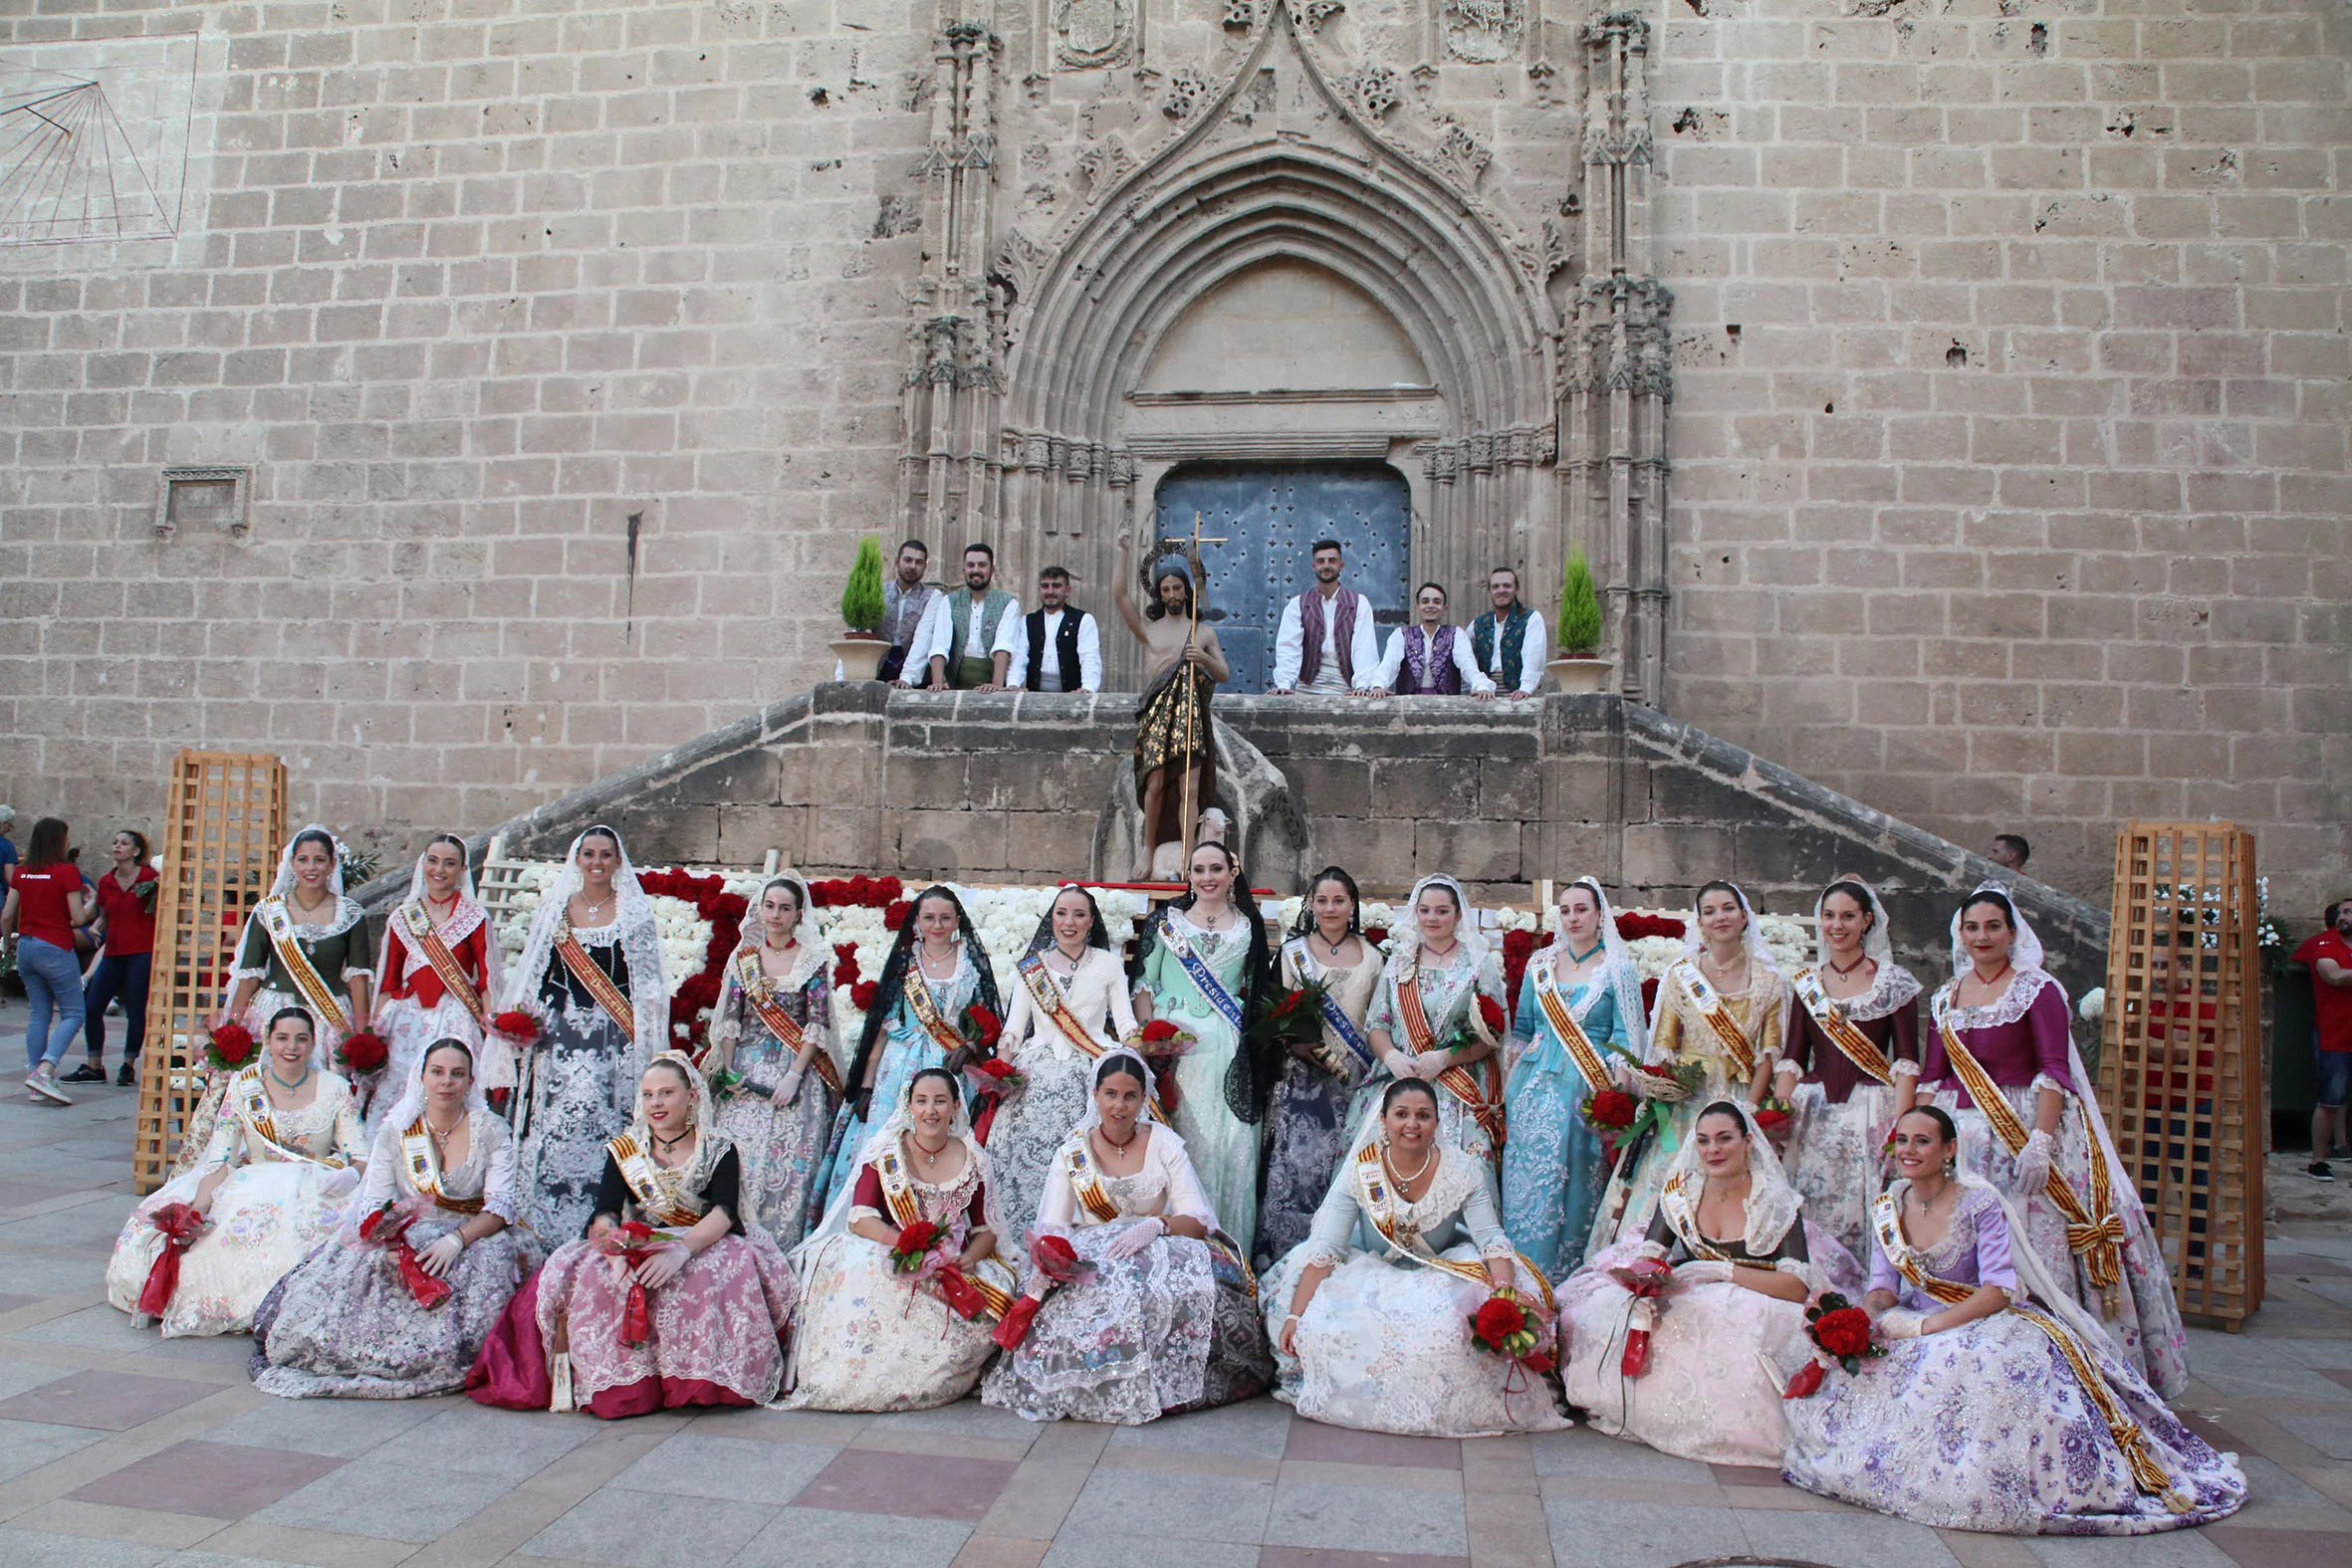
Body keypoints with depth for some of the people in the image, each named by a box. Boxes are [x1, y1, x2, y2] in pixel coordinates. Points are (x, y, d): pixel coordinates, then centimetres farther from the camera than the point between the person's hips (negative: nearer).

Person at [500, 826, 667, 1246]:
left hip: (613, 1039, -2)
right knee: (553, 1128, -2)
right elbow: (533, 972, 15)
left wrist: (645, 1039, -4)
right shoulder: (554, 907, 11)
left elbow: (649, 983, 3)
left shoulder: (635, 912, 4)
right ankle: (549, 1232, 7)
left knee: (603, 1126, -8)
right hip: (559, 1037, 2)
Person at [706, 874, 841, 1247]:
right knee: (739, 1159, -3)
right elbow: (729, 1018, 8)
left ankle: (783, 1251, 0)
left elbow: (817, 1024, -5)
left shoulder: (813, 960, 0)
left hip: (795, 1067, -3)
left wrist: (793, 1075, -13)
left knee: (789, 1162, -6)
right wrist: (727, 1071, -4)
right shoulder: (744, 957, 10)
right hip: (746, 1071, 3)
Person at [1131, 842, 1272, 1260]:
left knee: (1229, 1140, -1)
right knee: (1174, 1136, -2)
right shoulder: (1166, 920, 7)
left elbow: (1258, 990, 13)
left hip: (1229, 1048, 1)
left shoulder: (1248, 926, 11)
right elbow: (1144, 983, 5)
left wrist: (1253, 1040, 2)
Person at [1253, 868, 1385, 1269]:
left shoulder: (1371, 957, 12)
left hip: (1355, 1079, 2)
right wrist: (1299, 1044, -15)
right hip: (1303, 1077, -2)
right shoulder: (1293, 951, 6)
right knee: (1296, 1163, -7)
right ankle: (1283, 1251, 3)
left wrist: (1375, 1066, 3)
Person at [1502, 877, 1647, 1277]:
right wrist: (1508, 1085, 10)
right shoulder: (1540, 965, 12)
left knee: (1573, 1182, -5)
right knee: (1525, 1178, 1)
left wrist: (1618, 1096, -13)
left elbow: (1626, 1040, -2)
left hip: (1586, 1087, -4)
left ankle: (1564, 1278, 6)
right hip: (1535, 1083, 4)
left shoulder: (1618, 969, 1)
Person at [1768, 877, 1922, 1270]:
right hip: (1814, 1115, 2)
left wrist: (1899, 1125, -13)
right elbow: (1792, 1056, 8)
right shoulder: (1805, 982, 11)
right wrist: (1779, 1108, -7)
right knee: (1813, 1219, 0)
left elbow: (1907, 1060, -2)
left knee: (1867, 1216, -4)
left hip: (1872, 1114, -2)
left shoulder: (1895, 981, 2)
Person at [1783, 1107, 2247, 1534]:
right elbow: (1883, 1288, 3)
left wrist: (1923, 1329, -29)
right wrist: (1860, 1317, -22)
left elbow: (1998, 1289, -21)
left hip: (1991, 1321, -5)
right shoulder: (1887, 1208, 2)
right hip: (1920, 1321, 5)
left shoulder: (1980, 1202, -14)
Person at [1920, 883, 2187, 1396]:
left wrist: (2040, 1141, -19)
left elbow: (2055, 1071, -10)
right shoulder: (1946, 997, 13)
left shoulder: (2038, 990, -3)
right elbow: (1932, 1075, 14)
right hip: (1960, 1136, 5)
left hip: (2024, 1127, -5)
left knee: (2037, 1247, -4)